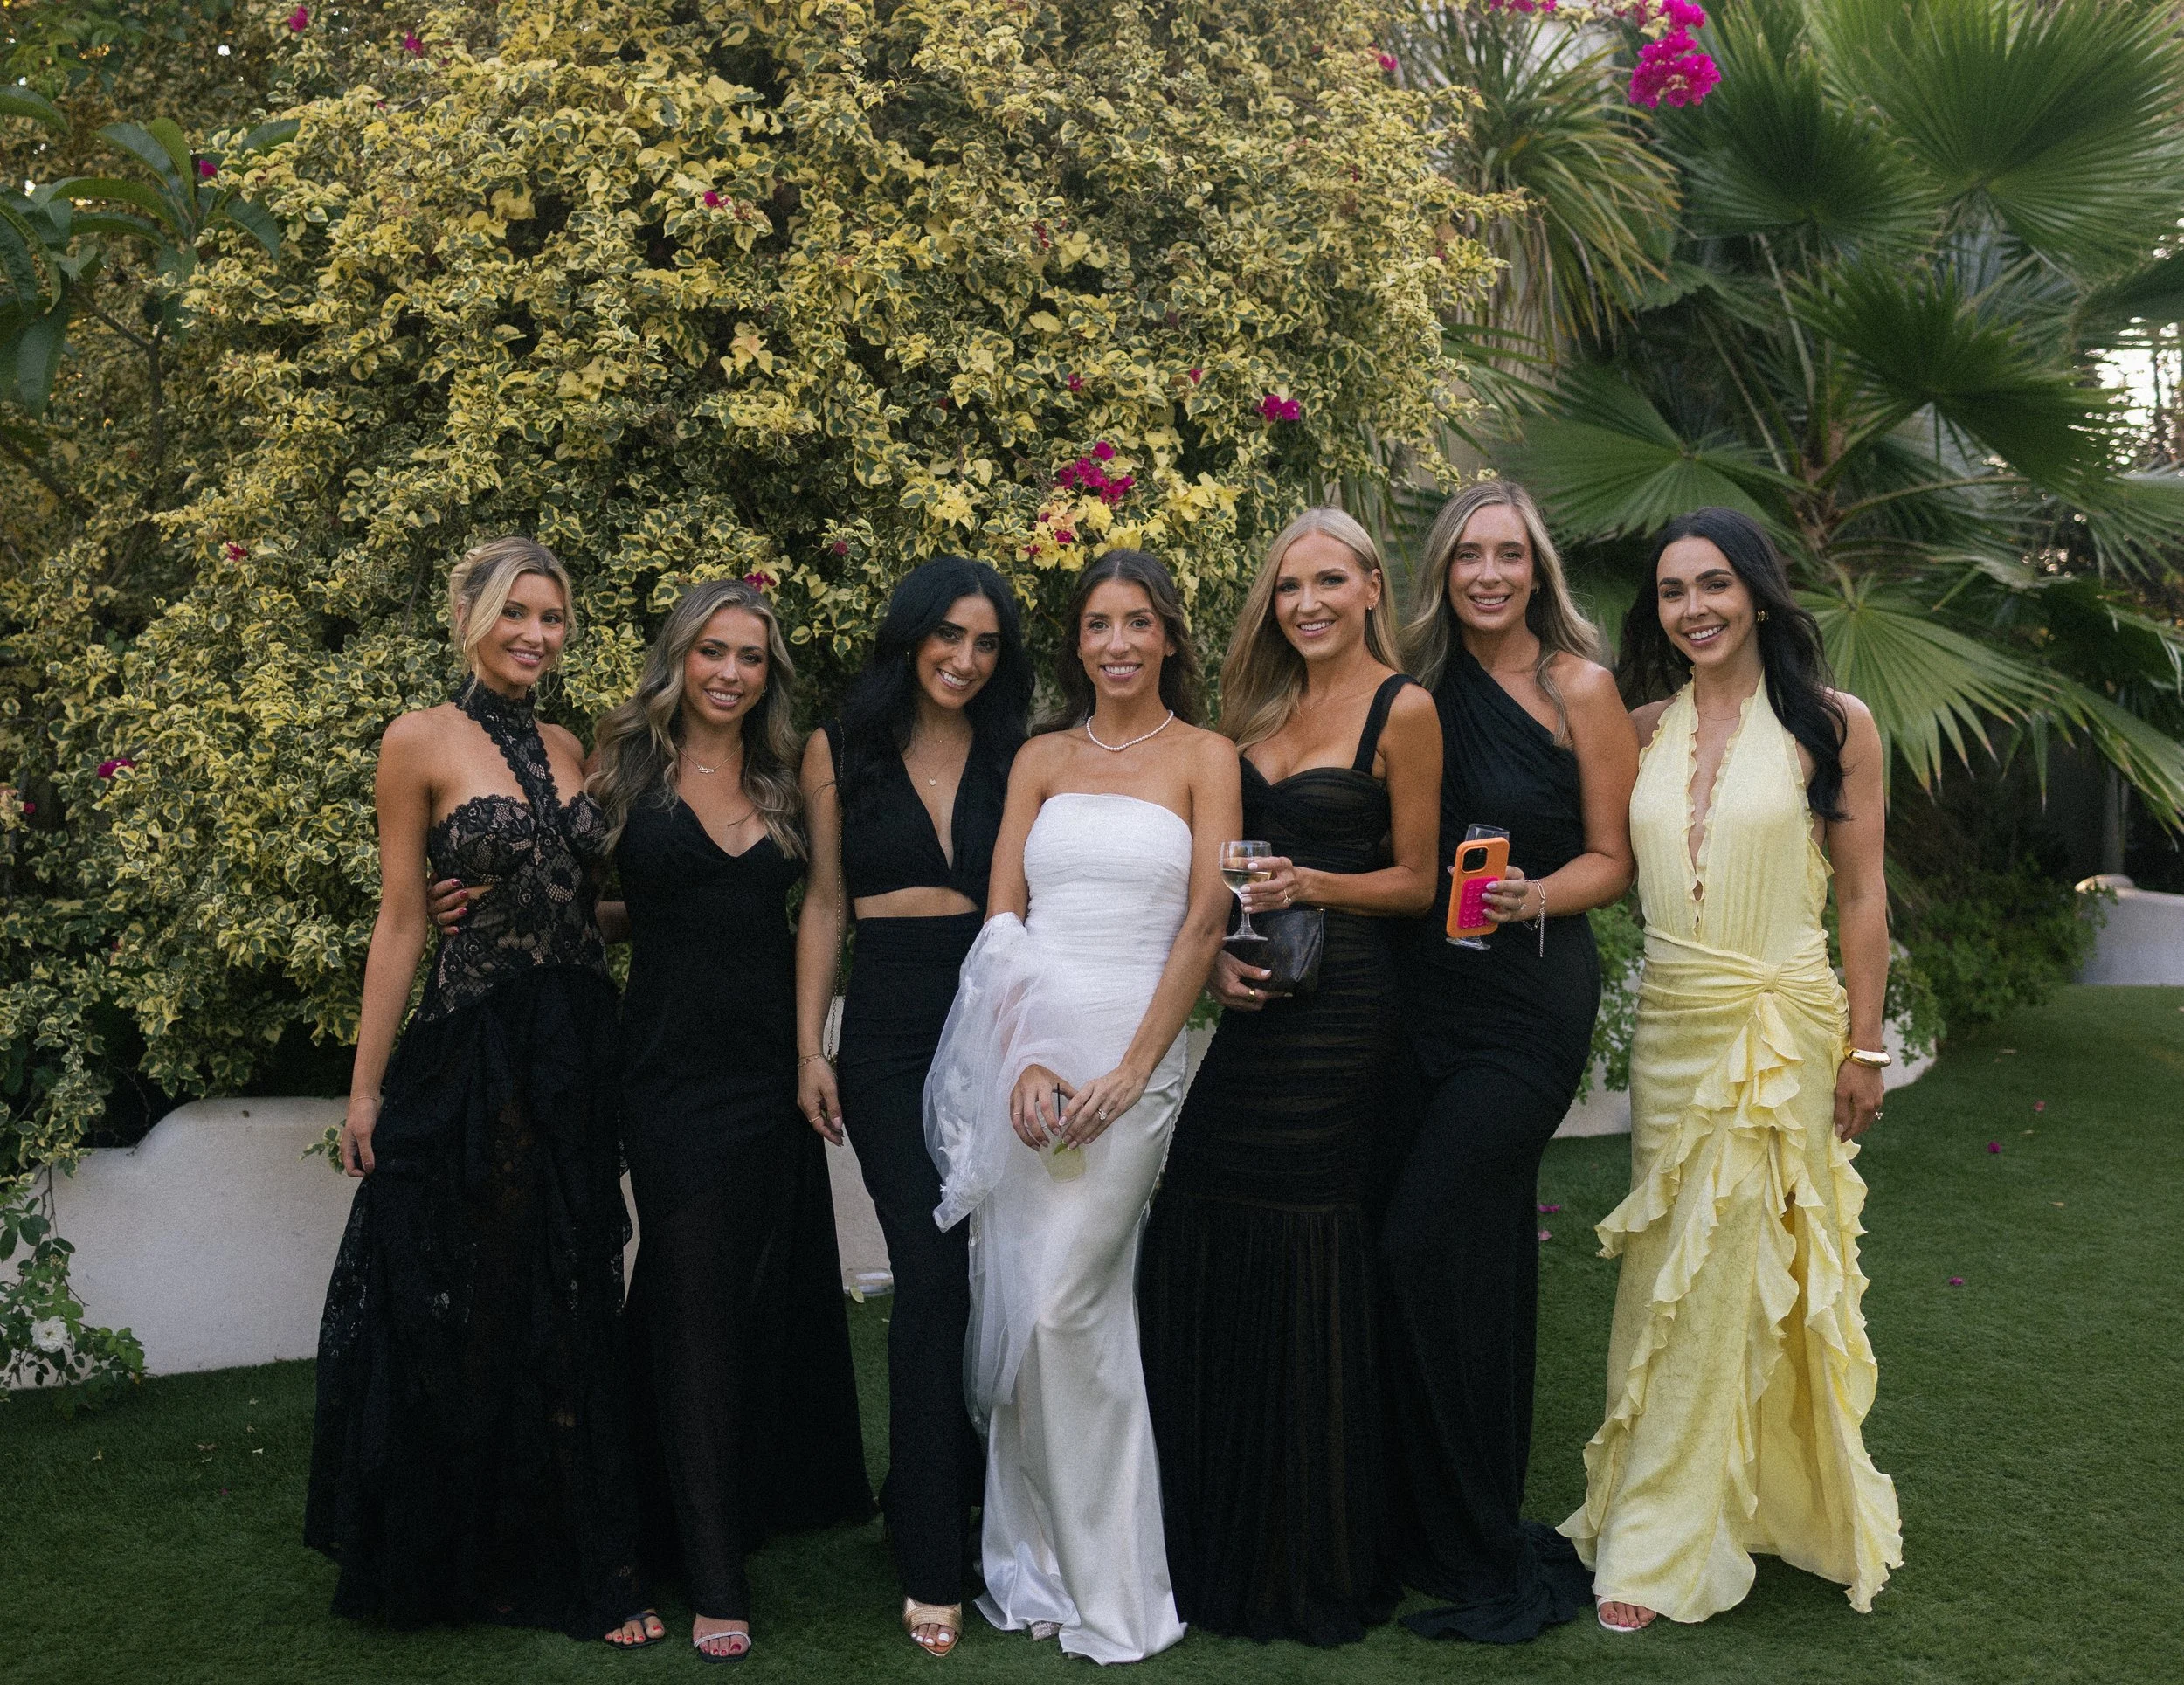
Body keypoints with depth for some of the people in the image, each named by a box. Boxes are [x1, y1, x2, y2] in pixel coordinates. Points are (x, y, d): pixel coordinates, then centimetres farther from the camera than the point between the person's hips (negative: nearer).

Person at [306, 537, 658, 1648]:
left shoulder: (566, 750, 11)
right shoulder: (423, 742, -5)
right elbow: (400, 918, -6)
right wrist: (366, 1087, -7)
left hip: (578, 1048, 5)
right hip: (472, 1050, -5)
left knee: (570, 1307, 9)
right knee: (466, 1308, 4)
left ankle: (575, 1564, 22)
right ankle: (457, 1558, 22)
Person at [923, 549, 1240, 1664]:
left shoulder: (1204, 758, 4)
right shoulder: (1041, 759, 13)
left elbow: (1204, 923, -3)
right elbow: (1002, 915, 6)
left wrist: (1130, 1071, -11)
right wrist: (1022, 1061, -8)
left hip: (1132, 1047, -3)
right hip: (1023, 1045, 3)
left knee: (1064, 1307, -9)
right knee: (1014, 1300, 4)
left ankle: (1102, 1581, 8)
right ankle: (1039, 1562, 20)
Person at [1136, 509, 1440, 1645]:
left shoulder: (1401, 710, -3)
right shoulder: (1263, 707, 15)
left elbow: (1417, 881, -1)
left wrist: (1307, 884, -16)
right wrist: (1217, 954, 0)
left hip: (1336, 1001, -6)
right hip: (1247, 998, 6)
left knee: (1302, 1261, -2)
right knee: (1200, 1248, 3)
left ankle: (1317, 1564, 15)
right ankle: (1220, 1541, 20)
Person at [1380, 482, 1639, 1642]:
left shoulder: (1579, 688, -3)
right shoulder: (1425, 688, 9)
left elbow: (1613, 860, 0)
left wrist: (1532, 897, -19)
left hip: (1533, 999, -5)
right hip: (1429, 992, 5)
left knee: (1423, 1239, -12)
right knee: (1481, 1257, 12)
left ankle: (1476, 1557, 3)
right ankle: (1486, 1536, 26)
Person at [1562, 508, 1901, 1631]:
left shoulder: (1831, 724, -3)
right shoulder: (1643, 730, 6)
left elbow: (1863, 896, -2)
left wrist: (1863, 1049, -4)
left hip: (1783, 1023, -3)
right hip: (1670, 1022, 3)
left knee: (1738, 1274, 2)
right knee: (1675, 1275, 8)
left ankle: (1660, 1538, 13)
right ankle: (1659, 1536, 21)